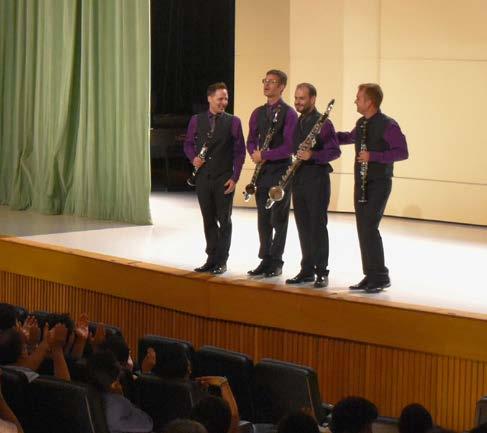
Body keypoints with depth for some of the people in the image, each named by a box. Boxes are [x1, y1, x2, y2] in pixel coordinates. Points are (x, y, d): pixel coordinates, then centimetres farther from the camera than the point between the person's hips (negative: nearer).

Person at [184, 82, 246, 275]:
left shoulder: (233, 122, -3)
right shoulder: (196, 120, 5)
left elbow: (239, 151, -2)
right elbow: (188, 143, 14)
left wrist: (234, 178, -8)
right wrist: (193, 158, -7)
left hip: (224, 179, -3)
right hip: (203, 177, 3)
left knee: (224, 220, 2)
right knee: (208, 220, 9)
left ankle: (221, 261, 9)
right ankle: (212, 258, 17)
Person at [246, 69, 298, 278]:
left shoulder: (289, 114, -9)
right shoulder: (258, 112, 11)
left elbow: (289, 147, -16)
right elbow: (252, 140, 16)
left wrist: (264, 155, -15)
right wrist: (254, 154, -5)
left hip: (281, 169, -6)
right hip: (262, 170, 6)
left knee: (278, 219, 0)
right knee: (263, 218, 10)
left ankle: (276, 262, 7)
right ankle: (265, 259, 17)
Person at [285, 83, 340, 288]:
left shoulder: (322, 123, -9)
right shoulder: (297, 123, 14)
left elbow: (335, 151, -13)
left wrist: (313, 155, -24)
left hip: (317, 178, -7)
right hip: (299, 178, 7)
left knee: (318, 226, -5)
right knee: (303, 227, 9)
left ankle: (321, 272, -1)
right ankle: (307, 270, 15)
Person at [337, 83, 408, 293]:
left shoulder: (387, 125, -14)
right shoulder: (361, 124, 11)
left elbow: (402, 152, -19)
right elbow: (350, 137, 33)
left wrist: (373, 156, -24)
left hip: (379, 183, -8)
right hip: (361, 182, 8)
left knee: (370, 227, -14)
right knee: (363, 229, 7)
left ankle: (381, 277, -7)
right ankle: (370, 276, 14)